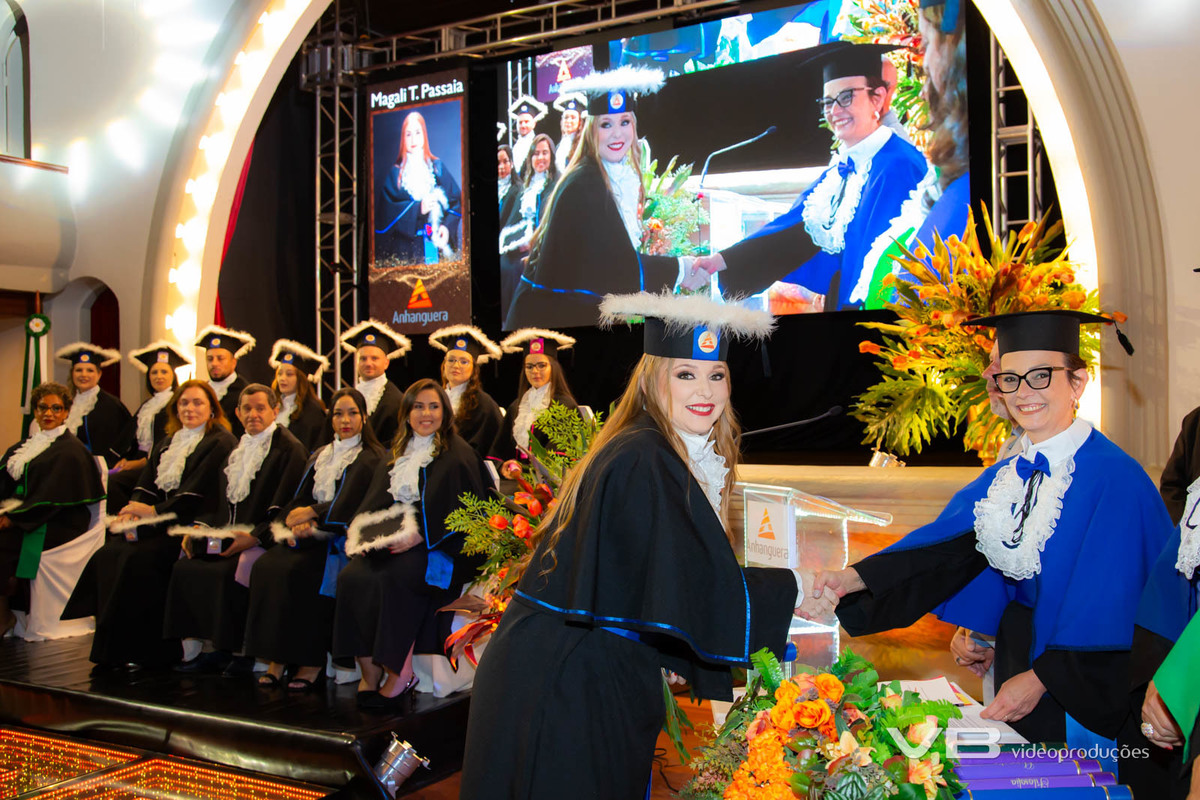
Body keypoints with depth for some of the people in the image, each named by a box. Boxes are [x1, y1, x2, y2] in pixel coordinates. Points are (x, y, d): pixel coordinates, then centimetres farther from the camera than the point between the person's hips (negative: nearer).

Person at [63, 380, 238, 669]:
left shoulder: (220, 443, -4)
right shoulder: (166, 443, 21)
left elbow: (196, 496, -12)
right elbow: (146, 485, 13)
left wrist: (154, 511, -13)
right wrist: (133, 511, -7)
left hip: (193, 526, -7)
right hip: (160, 524, 7)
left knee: (138, 559, -26)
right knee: (108, 554, -16)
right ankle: (110, 645, -12)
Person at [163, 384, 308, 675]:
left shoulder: (289, 449, -6)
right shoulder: (239, 449, 20)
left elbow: (285, 507, -15)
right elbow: (223, 501, 21)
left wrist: (255, 536, -24)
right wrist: (201, 525, 4)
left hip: (263, 541, -8)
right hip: (227, 537, 8)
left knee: (227, 573, -30)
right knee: (185, 568, -10)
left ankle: (241, 651, -13)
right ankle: (216, 648, -2)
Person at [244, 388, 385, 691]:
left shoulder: (370, 459, -1)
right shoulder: (320, 456, 20)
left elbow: (346, 507, -11)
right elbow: (299, 500, 12)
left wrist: (310, 516, -11)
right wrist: (295, 526, -8)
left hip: (341, 540, -6)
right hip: (311, 539, 6)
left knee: (298, 571, -30)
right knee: (267, 565, -21)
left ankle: (310, 659, -19)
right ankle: (278, 656, -17)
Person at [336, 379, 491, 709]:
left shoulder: (458, 455, -1)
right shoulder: (399, 454, 18)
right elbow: (376, 504, 18)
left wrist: (419, 535, -18)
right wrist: (367, 534, -2)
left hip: (439, 546, -6)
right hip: (393, 540, 6)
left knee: (393, 578, -32)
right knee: (352, 577, -21)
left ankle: (399, 674, -19)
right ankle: (370, 674, -16)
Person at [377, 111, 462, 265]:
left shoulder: (438, 166, 10)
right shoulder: (396, 172, 7)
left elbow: (456, 199, 6)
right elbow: (388, 210, -3)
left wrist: (447, 226, -10)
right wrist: (417, 209, -16)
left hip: (437, 244, 1)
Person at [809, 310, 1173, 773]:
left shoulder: (1115, 478, -19)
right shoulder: (1008, 474, 3)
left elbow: (1108, 603, -21)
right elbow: (948, 544, -6)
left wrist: (1042, 678, -21)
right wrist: (855, 578, -18)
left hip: (1080, 679, -6)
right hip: (1018, 651, 6)